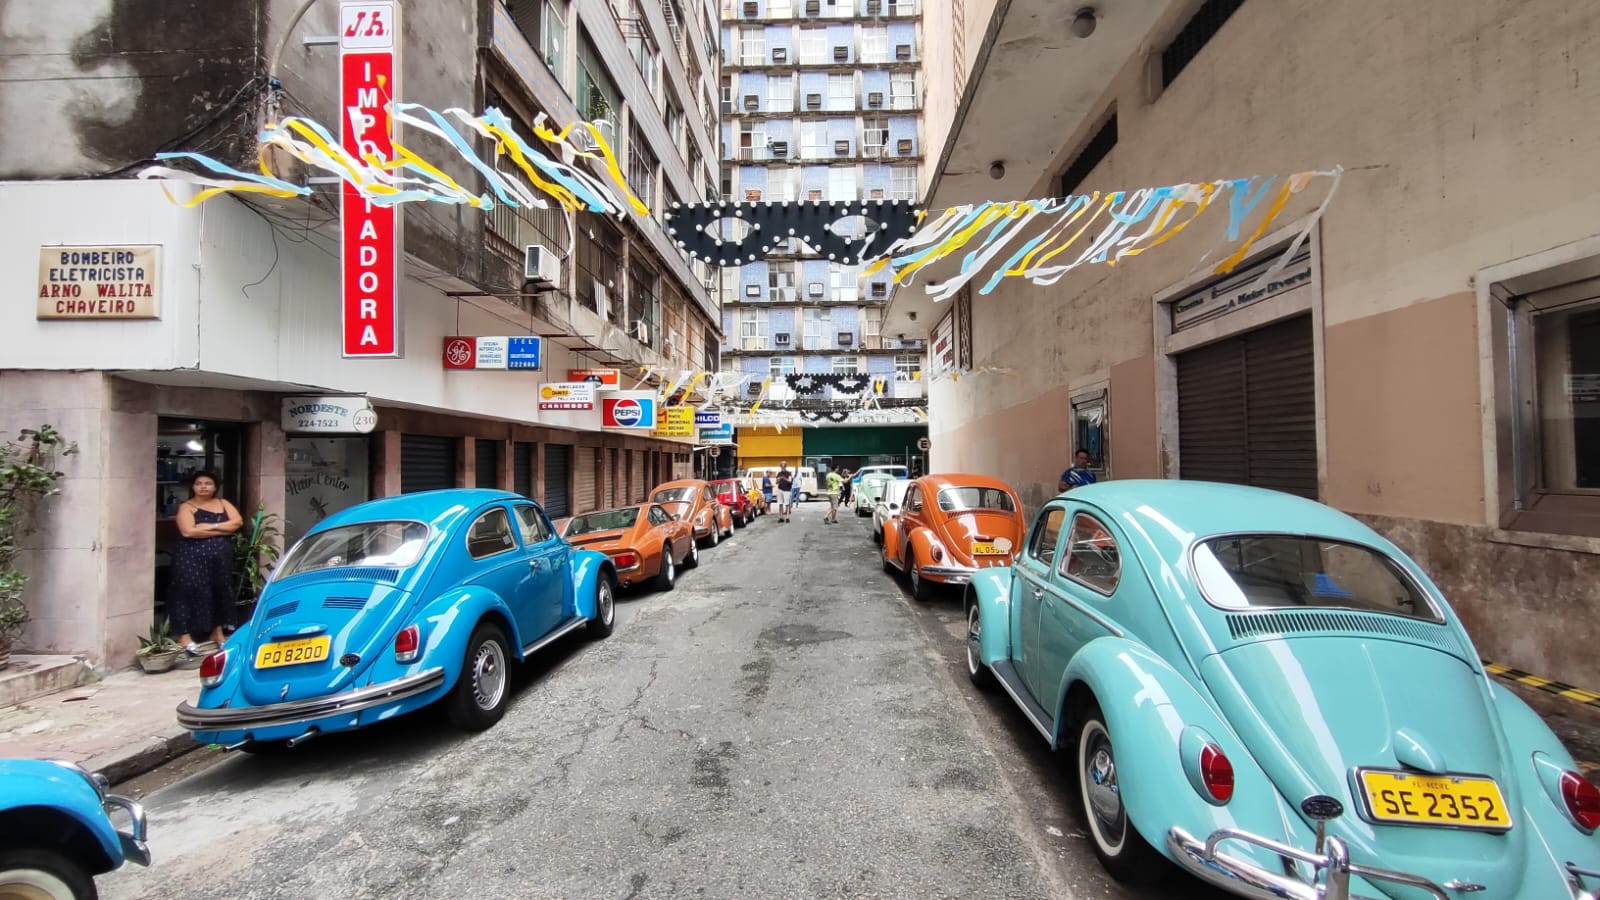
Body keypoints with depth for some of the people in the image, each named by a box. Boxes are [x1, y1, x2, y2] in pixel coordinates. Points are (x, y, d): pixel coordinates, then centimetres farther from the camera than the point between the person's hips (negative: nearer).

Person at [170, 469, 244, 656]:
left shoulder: (223, 503, 12)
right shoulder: (186, 507, -1)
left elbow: (237, 522, -2)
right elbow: (188, 531, -17)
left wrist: (211, 526, -14)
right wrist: (222, 530, -12)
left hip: (220, 559, 4)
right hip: (192, 559, -4)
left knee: (220, 593, 10)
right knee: (190, 593, -4)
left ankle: (217, 631, 22)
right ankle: (185, 636, 2)